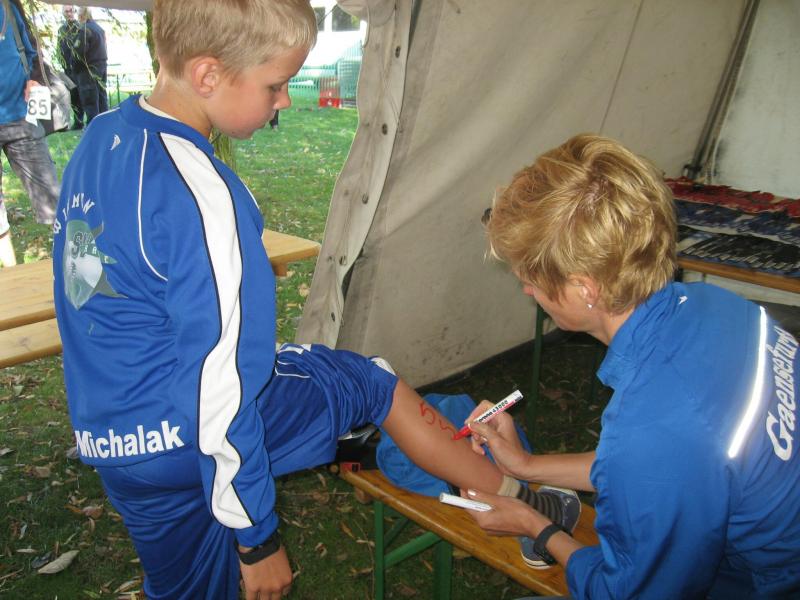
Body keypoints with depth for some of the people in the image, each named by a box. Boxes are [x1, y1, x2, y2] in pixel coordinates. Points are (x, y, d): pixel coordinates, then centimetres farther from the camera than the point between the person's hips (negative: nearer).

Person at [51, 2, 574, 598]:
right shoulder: (203, 199, -26)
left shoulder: (102, 136, 2)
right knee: (372, 384, 7)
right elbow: (219, 397, -24)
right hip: (182, 436, -8)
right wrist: (257, 539, -12)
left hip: (108, 439, 8)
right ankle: (515, 500, 20)